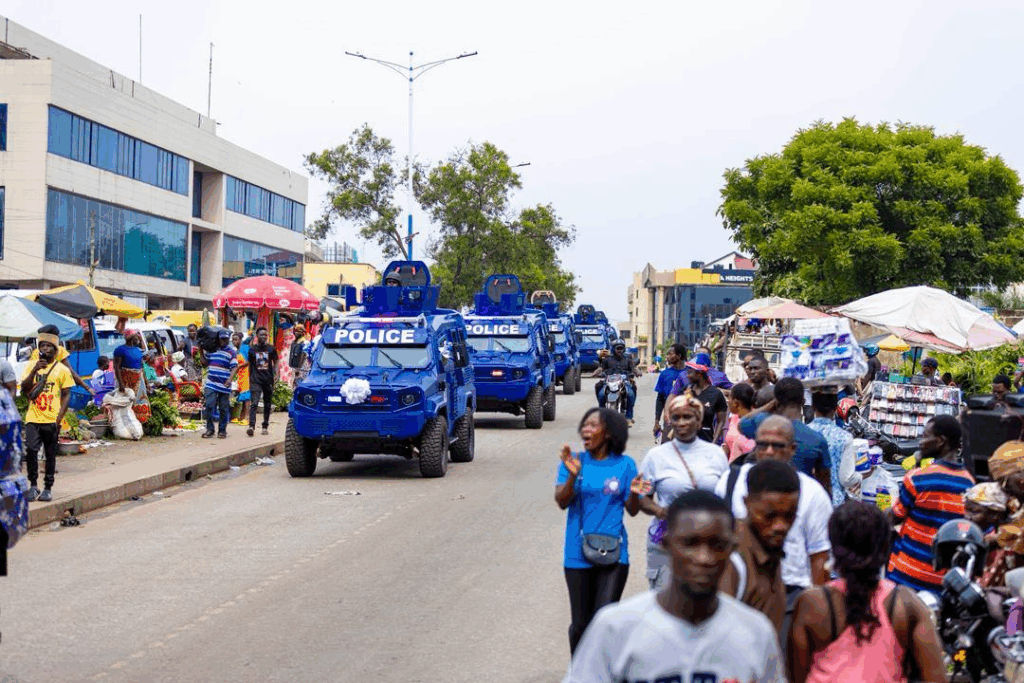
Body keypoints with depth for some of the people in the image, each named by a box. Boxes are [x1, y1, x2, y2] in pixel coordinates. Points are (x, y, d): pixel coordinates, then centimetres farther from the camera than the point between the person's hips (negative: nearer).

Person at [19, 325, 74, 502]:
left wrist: (59, 417, -8)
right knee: (31, 449, -12)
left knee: (50, 455, 6)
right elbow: (24, 389, 1)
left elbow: (66, 395, 2)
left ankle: (48, 488, 17)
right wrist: (34, 371, -13)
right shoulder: (32, 366, 8)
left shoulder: (62, 369, 2)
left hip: (51, 421, -1)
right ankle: (33, 485, 2)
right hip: (33, 419, 1)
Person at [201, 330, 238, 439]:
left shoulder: (232, 352, 3)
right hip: (211, 384, 2)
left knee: (224, 409, 5)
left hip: (224, 386, -2)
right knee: (209, 406, -9)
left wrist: (230, 379, -22)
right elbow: (205, 362, 26)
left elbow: (234, 367, -7)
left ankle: (222, 430, 15)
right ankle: (209, 429, 0)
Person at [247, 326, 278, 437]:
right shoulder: (252, 349, 4)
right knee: (254, 403, -16)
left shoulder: (271, 348, 6)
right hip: (256, 380, -2)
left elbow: (275, 362, 11)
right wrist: (250, 378, 6)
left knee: (267, 405, 9)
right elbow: (249, 364, 10)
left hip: (268, 380, 2)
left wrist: (276, 375, -3)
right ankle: (251, 426, -25)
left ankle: (265, 427, 19)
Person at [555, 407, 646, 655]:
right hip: (578, 554, 1)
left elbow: (632, 511, 3)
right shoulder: (573, 461, 1)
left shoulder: (625, 465, 0)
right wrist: (573, 475, -25)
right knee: (581, 624, 8)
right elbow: (561, 502, -8)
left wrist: (634, 494, -18)